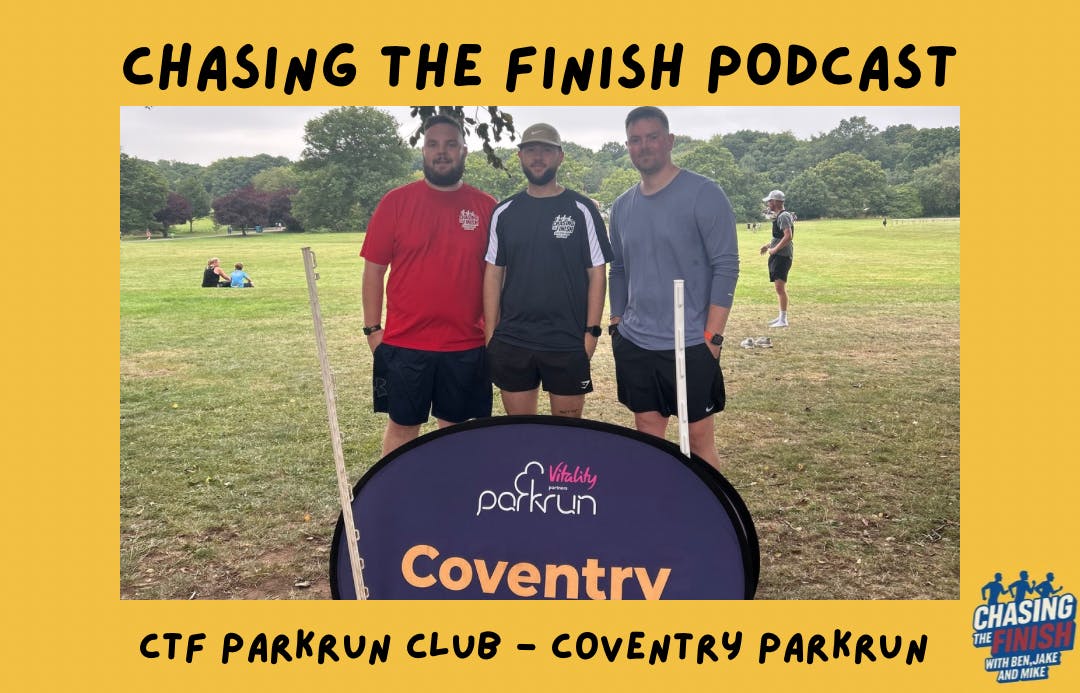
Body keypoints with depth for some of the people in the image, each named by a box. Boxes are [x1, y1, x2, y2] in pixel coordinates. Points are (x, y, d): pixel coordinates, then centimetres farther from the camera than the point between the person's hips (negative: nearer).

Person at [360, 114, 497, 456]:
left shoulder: (485, 207, 1)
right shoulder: (395, 202, -2)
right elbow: (374, 269, 1)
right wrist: (372, 329, -1)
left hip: (466, 345, 1)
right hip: (403, 343, -1)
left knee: (456, 425, 14)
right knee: (402, 426, 11)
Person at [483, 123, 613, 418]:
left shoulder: (582, 210, -1)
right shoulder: (504, 212, 6)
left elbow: (597, 273, -1)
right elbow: (493, 273, 8)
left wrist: (592, 331, -7)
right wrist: (490, 333, 3)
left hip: (568, 344, -2)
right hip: (511, 342, 2)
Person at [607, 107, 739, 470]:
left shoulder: (703, 194, -8)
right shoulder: (622, 206, 9)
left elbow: (726, 267, -10)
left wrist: (712, 336, -14)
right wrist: (616, 325, 13)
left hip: (690, 346, -5)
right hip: (634, 345, 5)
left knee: (699, 439, 3)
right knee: (647, 433, 13)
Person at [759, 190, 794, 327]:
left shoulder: (783, 216, -14)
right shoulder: (779, 216, 17)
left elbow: (788, 236, -23)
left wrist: (774, 249, -18)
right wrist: (768, 245, 20)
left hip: (782, 255, -11)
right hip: (777, 255, 11)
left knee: (780, 287, -12)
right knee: (779, 287, 15)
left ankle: (783, 320, -11)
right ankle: (781, 316, 23)